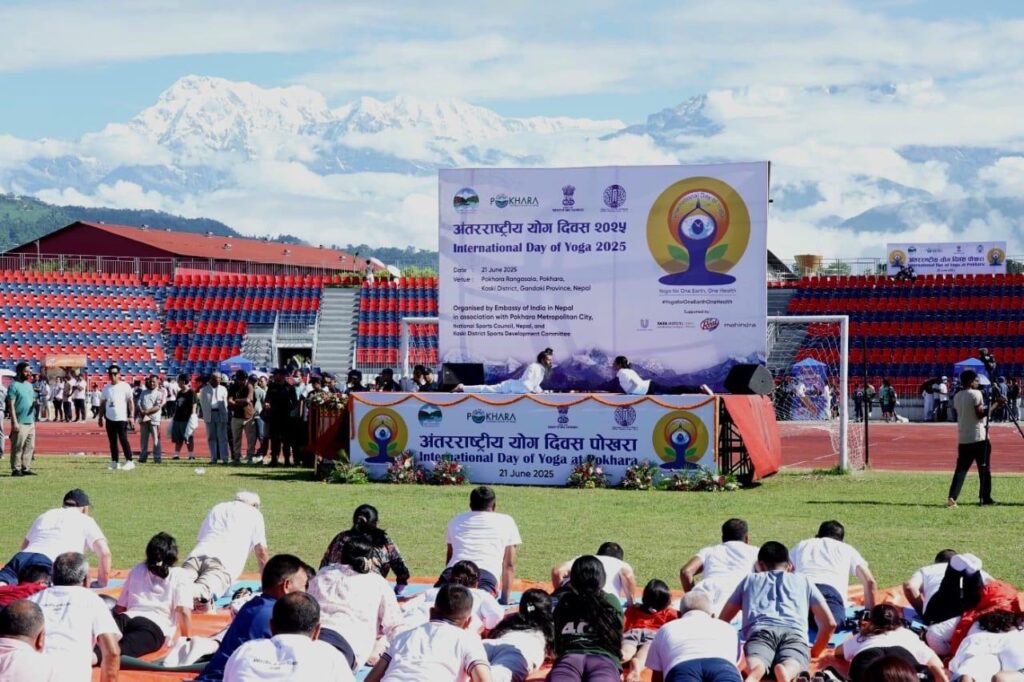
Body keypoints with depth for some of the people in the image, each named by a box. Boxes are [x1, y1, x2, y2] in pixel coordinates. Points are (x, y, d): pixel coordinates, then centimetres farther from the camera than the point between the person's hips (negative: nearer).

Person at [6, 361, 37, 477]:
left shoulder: (29, 385, 15)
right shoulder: (14, 386, -9)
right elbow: (11, 405, -13)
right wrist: (14, 422, -18)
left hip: (30, 422, 8)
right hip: (20, 423, -8)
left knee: (30, 447, 8)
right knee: (17, 447, -4)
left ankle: (26, 468, 14)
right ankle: (16, 469, 0)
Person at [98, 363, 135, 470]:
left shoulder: (124, 386, -4)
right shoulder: (106, 388, 11)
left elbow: (131, 402, -5)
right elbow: (103, 403, 17)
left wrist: (131, 416, -12)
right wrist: (100, 417, 12)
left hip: (121, 418, -5)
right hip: (109, 418, 5)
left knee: (123, 439, -10)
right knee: (112, 441, 8)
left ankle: (129, 461, -7)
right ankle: (114, 462, 14)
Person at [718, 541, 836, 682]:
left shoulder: (750, 580, 37)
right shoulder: (803, 580, 36)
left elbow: (721, 621, 35)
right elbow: (829, 623, 28)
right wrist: (814, 652, 42)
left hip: (760, 630, 0)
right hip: (794, 632, 0)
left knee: (754, 669, -31)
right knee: (790, 668, -31)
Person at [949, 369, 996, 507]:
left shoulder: (957, 396, 10)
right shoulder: (976, 394, -10)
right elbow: (980, 414, -15)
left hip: (963, 438, 6)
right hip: (979, 437, -6)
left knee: (961, 468, 2)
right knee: (984, 468, 8)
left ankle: (952, 497, -14)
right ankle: (985, 497, 13)